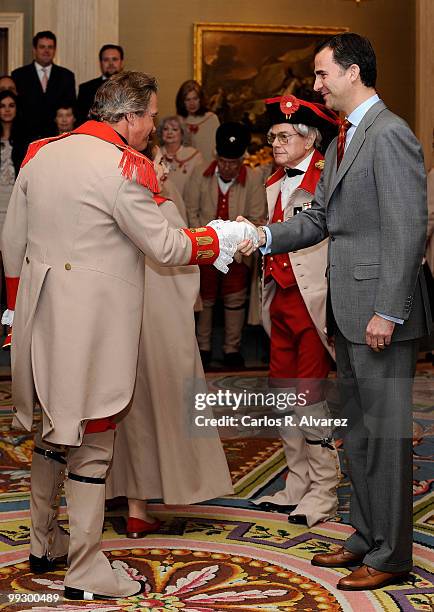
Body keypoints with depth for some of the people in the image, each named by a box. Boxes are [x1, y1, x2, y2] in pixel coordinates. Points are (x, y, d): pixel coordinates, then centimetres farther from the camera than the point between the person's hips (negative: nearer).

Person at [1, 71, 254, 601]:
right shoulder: (124, 169, -16)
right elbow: (165, 247, -10)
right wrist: (217, 238, 6)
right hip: (95, 322, -7)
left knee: (54, 427, 21)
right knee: (91, 439, 2)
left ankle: (43, 544, 33)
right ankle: (85, 573, 10)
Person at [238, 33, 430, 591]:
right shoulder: (342, 141, 16)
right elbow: (320, 219, 18)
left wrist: (387, 312, -22)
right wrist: (267, 237, 3)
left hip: (380, 313, -10)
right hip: (347, 313, 10)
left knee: (386, 434, -1)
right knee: (357, 432, 17)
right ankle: (365, 538, 29)